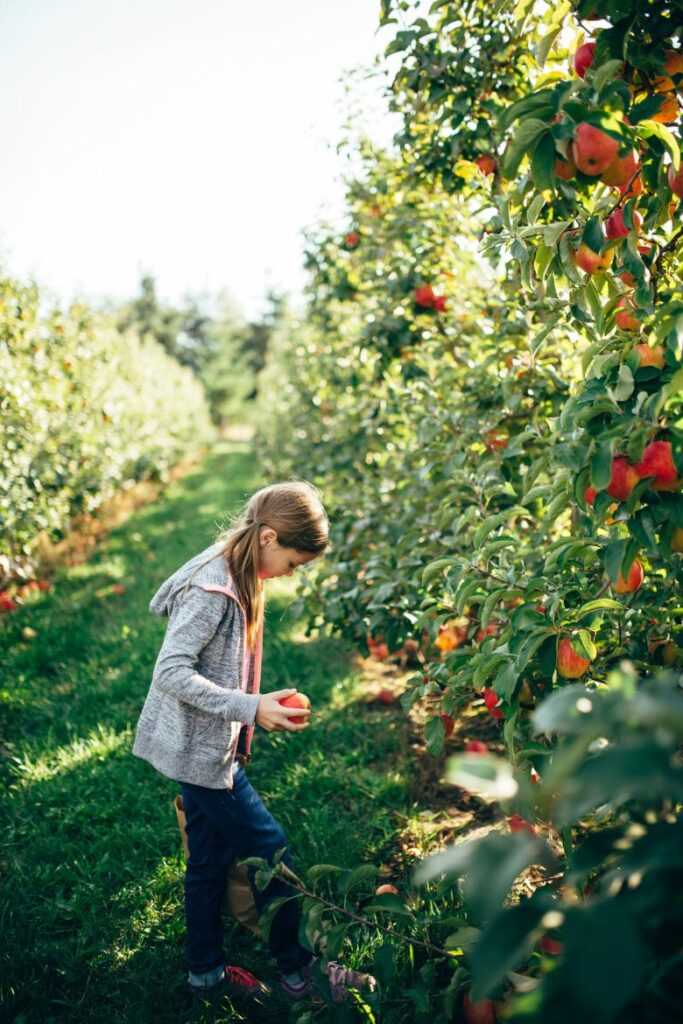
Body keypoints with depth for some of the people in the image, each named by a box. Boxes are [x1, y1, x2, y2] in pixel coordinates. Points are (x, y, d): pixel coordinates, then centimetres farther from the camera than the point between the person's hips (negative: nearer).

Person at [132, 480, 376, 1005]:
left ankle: (207, 970, 35)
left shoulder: (236, 575, 4)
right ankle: (298, 971, 20)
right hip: (201, 749, -9)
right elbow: (170, 674, -27)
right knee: (271, 851, 2)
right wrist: (251, 708, -27)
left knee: (211, 857, 19)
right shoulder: (213, 589, -25)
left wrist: (262, 706, 10)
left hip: (206, 745, 9)